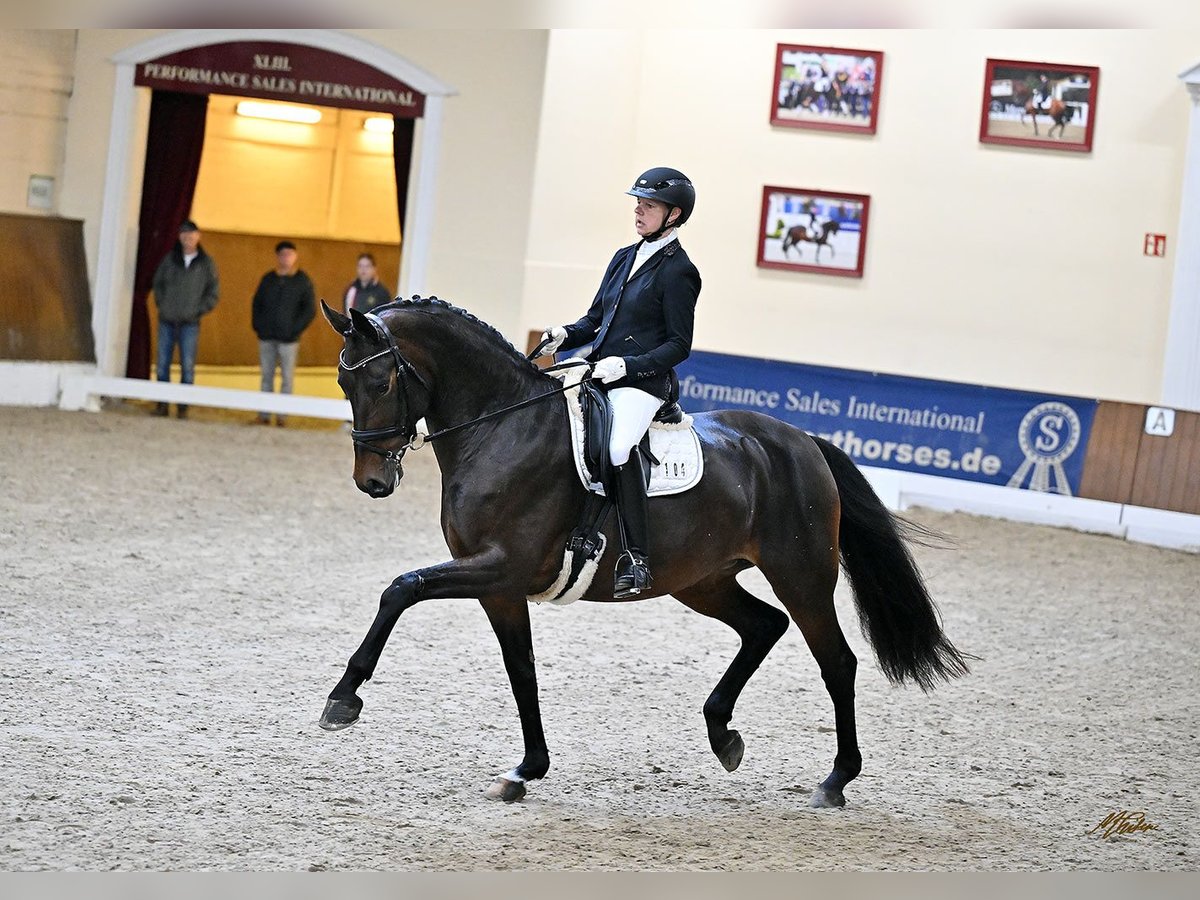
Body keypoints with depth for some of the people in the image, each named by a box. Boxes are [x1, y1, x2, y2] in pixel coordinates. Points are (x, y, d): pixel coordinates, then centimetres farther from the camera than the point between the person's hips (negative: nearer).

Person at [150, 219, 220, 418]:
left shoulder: (206, 263, 1)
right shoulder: (170, 259, 5)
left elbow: (214, 292, 5)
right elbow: (158, 282, 16)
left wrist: (199, 311, -2)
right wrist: (161, 304, 6)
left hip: (190, 323, -2)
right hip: (167, 321, 2)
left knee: (187, 366, -4)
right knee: (162, 364, 3)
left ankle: (183, 407, 1)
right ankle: (162, 405, 10)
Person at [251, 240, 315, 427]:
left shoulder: (302, 280, 1)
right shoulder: (268, 279, 10)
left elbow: (310, 309, -2)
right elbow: (257, 303, 15)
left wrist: (295, 329, -10)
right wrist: (257, 325, 2)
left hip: (288, 339, -3)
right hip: (266, 337, 3)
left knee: (287, 377, -2)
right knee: (267, 376, 5)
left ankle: (282, 415, 2)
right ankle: (264, 414, 8)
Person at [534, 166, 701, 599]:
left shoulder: (678, 271, -6)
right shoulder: (624, 258, 17)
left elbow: (678, 346, -8)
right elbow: (595, 318, 22)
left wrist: (627, 365, -20)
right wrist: (565, 335, 1)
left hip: (643, 382, -9)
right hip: (599, 375, 9)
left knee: (616, 445, -33)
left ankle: (636, 559, -31)